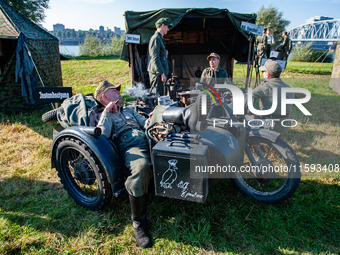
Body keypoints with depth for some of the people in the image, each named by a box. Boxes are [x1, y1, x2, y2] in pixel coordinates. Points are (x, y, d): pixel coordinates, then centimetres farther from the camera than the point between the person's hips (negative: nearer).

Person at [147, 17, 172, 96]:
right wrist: (162, 73, -22)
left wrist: (164, 54, 10)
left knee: (160, 94, 14)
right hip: (157, 72, -11)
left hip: (159, 72, 11)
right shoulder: (156, 38, -12)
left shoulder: (160, 38, 21)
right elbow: (155, 58, -20)